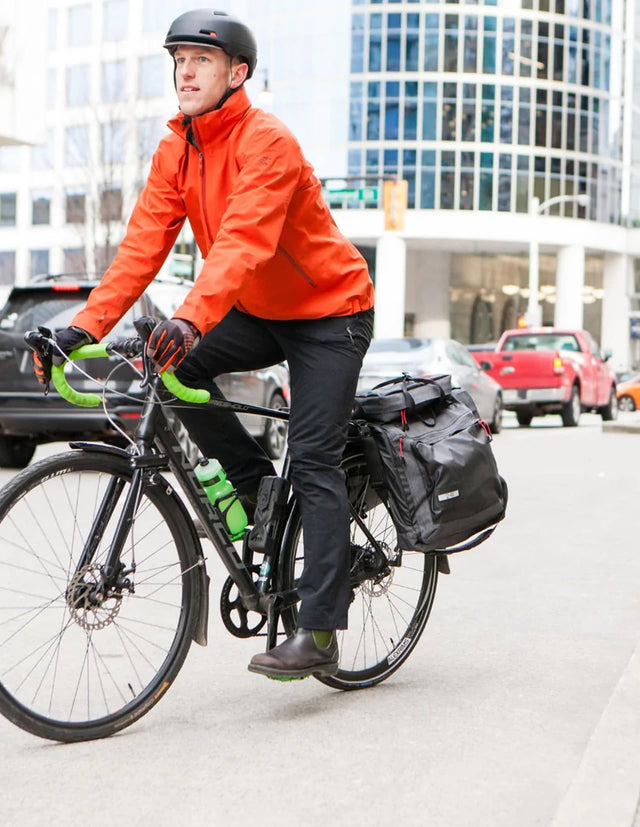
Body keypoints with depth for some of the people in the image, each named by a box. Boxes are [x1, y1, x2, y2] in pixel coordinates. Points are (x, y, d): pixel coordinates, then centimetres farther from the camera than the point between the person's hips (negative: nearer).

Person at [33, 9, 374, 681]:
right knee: (172, 368, -16)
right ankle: (257, 486, 4)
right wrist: (86, 325, -18)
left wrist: (190, 319, -50)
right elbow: (143, 243, -7)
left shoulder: (268, 143, -22)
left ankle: (318, 632, -10)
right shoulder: (175, 151, 0)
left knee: (313, 463, -13)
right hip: (259, 312, 7)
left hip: (329, 311, -7)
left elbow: (244, 242, -36)